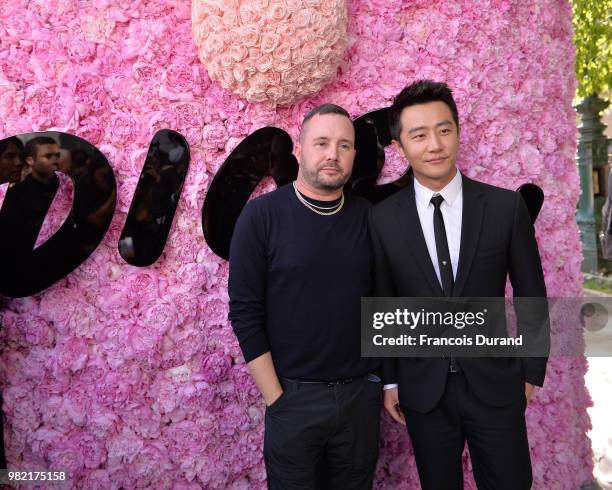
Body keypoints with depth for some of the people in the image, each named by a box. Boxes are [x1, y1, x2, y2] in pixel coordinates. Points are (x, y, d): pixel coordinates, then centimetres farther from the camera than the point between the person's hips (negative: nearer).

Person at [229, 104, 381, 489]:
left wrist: (384, 380, 3)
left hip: (362, 393, 3)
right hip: (294, 395, -3)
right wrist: (276, 398, -9)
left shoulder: (369, 217, 1)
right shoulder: (261, 216, -8)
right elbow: (245, 313, -9)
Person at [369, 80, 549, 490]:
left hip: (495, 383, 0)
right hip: (423, 389, 0)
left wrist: (531, 371, 5)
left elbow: (531, 294, 1)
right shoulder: (383, 219, -7)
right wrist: (389, 380, 4)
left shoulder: (506, 206, -7)